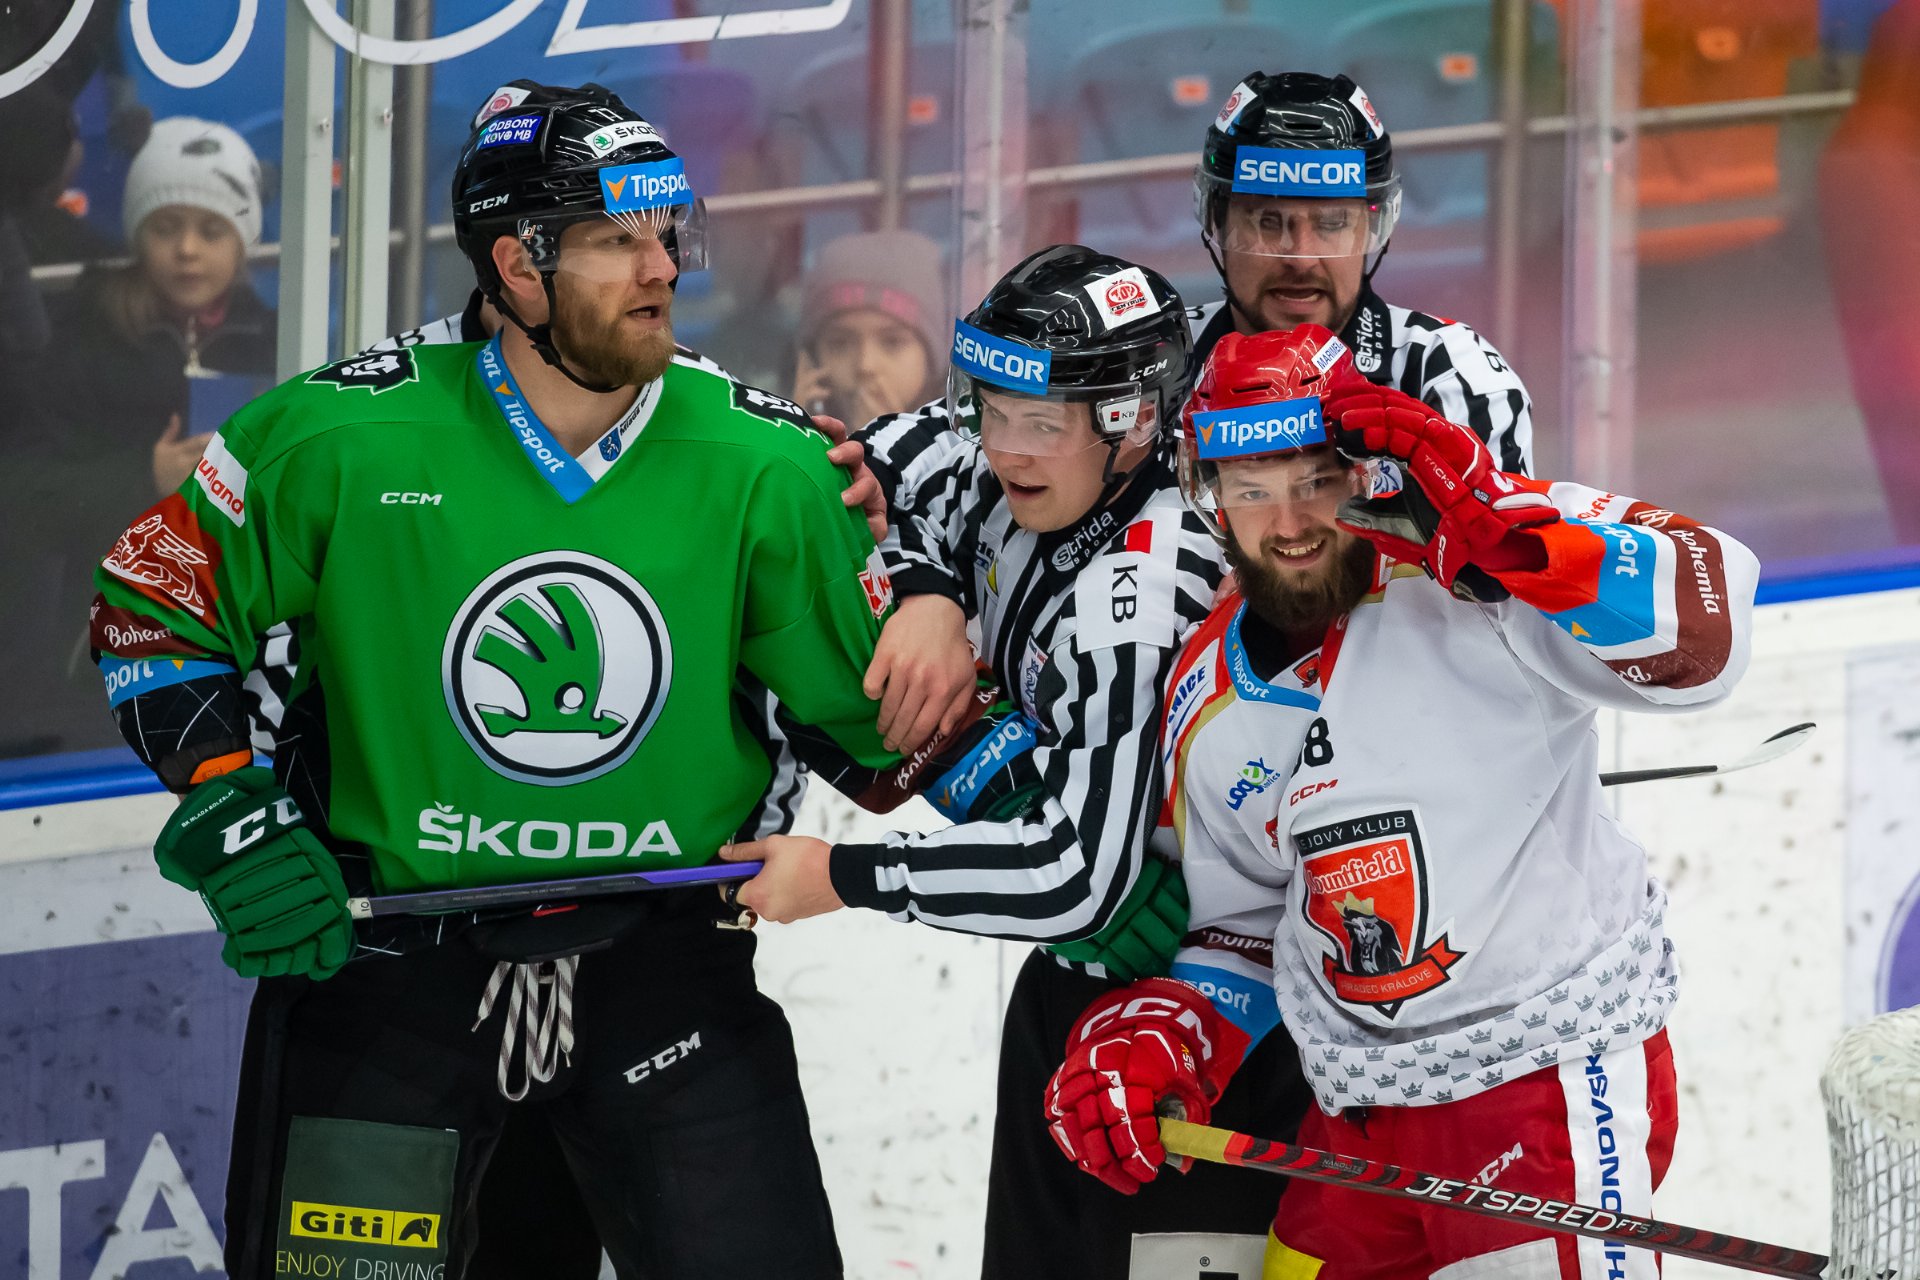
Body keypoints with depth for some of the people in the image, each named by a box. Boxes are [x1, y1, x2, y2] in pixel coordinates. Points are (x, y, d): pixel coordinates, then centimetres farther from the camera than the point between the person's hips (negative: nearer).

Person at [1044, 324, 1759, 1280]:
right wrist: (1150, 1041, 2)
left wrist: (1487, 523, -34)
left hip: (1553, 1073, -7)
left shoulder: (1469, 580, -13)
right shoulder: (1210, 707, 8)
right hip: (1356, 1114, 7)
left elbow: (1701, 633, -28)